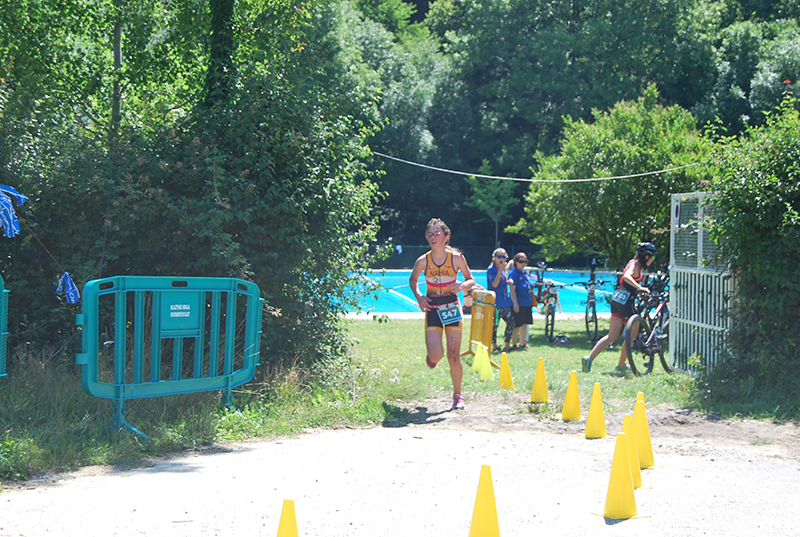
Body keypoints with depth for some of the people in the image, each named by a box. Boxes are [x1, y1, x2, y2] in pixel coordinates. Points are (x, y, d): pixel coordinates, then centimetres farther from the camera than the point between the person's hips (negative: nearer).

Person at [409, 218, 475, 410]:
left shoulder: (456, 258, -7)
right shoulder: (423, 261, -6)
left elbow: (471, 280, 6)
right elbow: (413, 280, 13)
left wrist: (461, 286, -17)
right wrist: (418, 296, -5)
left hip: (452, 309, 0)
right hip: (432, 310, 0)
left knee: (454, 357, -2)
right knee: (436, 355, -13)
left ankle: (457, 395, 16)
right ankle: (432, 356, 26)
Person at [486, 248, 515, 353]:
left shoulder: (503, 268, 13)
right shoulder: (491, 269, -10)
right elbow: (494, 284, -20)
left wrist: (508, 281, 3)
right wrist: (501, 270, -24)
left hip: (505, 300, 8)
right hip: (495, 301, -8)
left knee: (511, 322, 4)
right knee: (494, 324, -2)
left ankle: (507, 345, 13)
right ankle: (494, 346, 9)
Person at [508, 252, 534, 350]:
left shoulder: (525, 273, 14)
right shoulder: (514, 273, -11)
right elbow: (512, 290, -16)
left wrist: (532, 302, 23)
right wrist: (515, 303, -21)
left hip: (527, 304, 8)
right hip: (519, 304, -8)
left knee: (524, 324, 14)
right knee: (517, 325, -6)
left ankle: (523, 343, 24)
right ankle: (514, 345, 0)